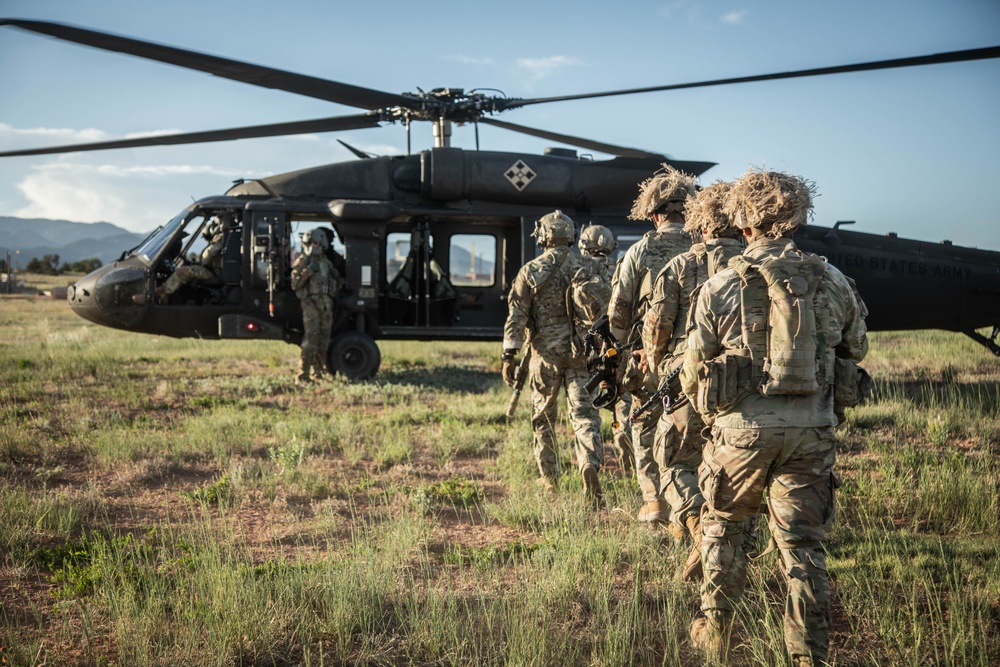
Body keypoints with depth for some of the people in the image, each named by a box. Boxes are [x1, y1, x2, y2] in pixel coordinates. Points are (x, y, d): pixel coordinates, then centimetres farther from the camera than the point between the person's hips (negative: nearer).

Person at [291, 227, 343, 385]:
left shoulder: (326, 262, 17)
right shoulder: (302, 261, -1)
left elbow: (334, 285, 26)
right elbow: (295, 284, -9)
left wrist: (338, 280, 6)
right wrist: (307, 271, -19)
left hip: (326, 303, 7)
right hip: (310, 303, -7)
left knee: (324, 338, 8)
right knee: (311, 337, -15)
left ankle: (317, 372, 19)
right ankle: (302, 376, -17)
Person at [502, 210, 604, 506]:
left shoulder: (530, 271, -1)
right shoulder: (585, 270, 4)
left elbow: (516, 316, -6)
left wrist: (509, 354, -5)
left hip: (545, 352, -1)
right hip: (580, 351, 1)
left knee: (543, 416, 14)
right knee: (583, 413, -2)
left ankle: (549, 477, 22)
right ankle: (590, 463, -26)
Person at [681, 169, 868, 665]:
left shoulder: (721, 287, -8)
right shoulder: (833, 283, 0)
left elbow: (693, 373, 0)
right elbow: (855, 350, 16)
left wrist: (701, 402, 21)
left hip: (742, 430, -1)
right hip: (813, 432, 2)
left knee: (721, 526, 20)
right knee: (802, 544, 10)